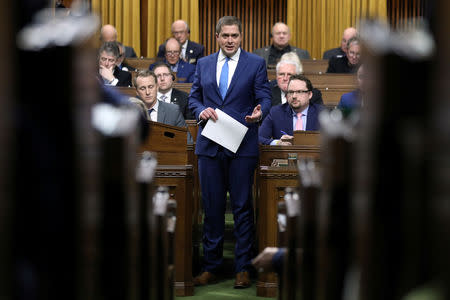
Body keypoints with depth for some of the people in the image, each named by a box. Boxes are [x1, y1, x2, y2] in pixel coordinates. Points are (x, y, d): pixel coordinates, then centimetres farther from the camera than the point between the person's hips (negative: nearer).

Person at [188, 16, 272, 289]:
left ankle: (243, 268, 7)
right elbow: (194, 97, 16)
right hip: (210, 145, 3)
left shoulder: (256, 64, 4)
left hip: (242, 145, -3)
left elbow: (265, 98, 0)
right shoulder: (204, 64, 13)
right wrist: (201, 110, -7)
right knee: (212, 207, 7)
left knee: (243, 207, 0)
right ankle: (211, 267, 15)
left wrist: (259, 112, -23)